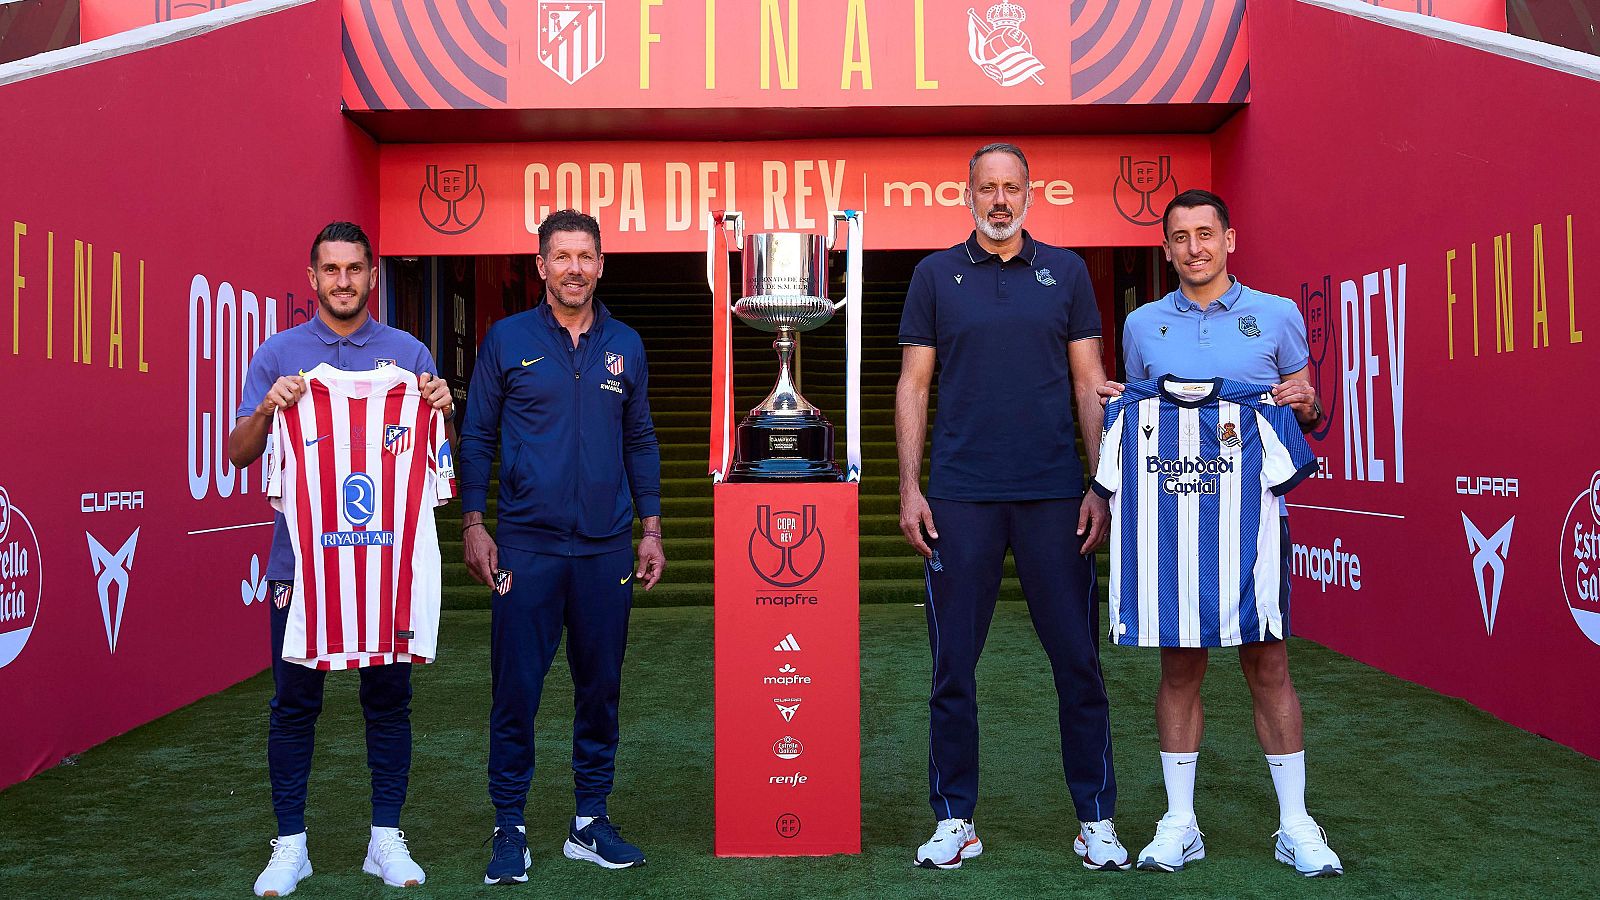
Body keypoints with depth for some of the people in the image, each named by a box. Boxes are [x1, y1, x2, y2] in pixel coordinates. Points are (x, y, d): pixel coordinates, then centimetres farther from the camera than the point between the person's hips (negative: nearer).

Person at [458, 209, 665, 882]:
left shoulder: (625, 346, 9)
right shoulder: (507, 340, 2)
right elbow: (476, 437, 5)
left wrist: (650, 530, 9)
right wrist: (473, 526, -2)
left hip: (607, 548, 3)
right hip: (526, 547, -2)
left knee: (600, 688, 9)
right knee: (515, 690, 0)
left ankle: (590, 824, 22)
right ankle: (510, 828, 14)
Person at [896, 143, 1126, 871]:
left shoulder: (1065, 271, 9)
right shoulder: (936, 275, 7)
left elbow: (1089, 383, 8)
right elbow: (913, 385, 6)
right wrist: (909, 488, -3)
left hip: (1054, 495, 1)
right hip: (960, 496, 0)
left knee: (1077, 660, 4)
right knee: (953, 665, 4)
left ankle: (1096, 819, 19)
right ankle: (954, 819, 18)